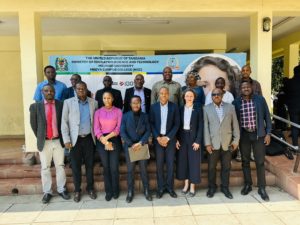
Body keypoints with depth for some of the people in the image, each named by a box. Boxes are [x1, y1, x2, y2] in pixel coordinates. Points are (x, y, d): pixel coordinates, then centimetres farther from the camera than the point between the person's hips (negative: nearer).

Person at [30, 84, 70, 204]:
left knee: (60, 166, 9)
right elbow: (33, 124, 6)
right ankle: (47, 192, 22)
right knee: (45, 168, 9)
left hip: (58, 141, 0)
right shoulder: (35, 106, -2)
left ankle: (61, 189, 22)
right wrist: (40, 137, 7)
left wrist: (63, 137, 4)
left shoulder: (61, 105, -2)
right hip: (44, 142, 0)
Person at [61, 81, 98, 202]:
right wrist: (66, 140, -8)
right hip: (75, 139, -1)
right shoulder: (68, 102, -1)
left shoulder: (94, 103, 4)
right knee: (75, 166, 6)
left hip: (89, 138, 1)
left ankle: (90, 188, 26)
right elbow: (64, 122, -3)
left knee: (90, 165, 9)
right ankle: (77, 190, 22)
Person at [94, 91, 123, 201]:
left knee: (114, 167, -2)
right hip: (101, 141, 2)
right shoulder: (98, 112, 7)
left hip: (114, 140, -1)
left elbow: (119, 128, -4)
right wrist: (104, 141, -12)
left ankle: (115, 190, 18)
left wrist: (108, 137, -13)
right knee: (106, 167, 5)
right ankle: (108, 191, 19)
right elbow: (96, 129, -1)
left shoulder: (118, 111, 2)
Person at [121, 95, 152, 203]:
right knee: (130, 170, 8)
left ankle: (146, 191, 22)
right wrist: (131, 144, -14)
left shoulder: (145, 116, 3)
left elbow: (148, 131, -2)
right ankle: (130, 192, 21)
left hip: (142, 146, 1)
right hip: (129, 146, 0)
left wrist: (141, 143, -15)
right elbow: (122, 132, -6)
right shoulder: (125, 116, 0)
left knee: (143, 169, 8)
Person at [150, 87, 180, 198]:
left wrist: (168, 137, -10)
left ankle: (170, 187, 19)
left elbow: (177, 124, -2)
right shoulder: (153, 107, 2)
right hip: (158, 139, 0)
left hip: (170, 139, 0)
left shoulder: (174, 107, 0)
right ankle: (160, 188, 17)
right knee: (159, 164, 5)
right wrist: (157, 137, -10)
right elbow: (151, 123, 1)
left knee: (170, 163, 5)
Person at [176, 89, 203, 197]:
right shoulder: (180, 109, 4)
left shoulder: (198, 109, -2)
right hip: (182, 138, 3)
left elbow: (200, 126, -5)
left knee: (193, 161, 2)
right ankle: (186, 184, 22)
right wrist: (177, 139, -3)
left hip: (193, 137, -2)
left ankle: (192, 186, 13)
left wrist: (198, 141, -12)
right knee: (183, 160, 8)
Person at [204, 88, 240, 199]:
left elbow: (235, 124, 6)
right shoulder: (206, 108, 2)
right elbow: (205, 126, -3)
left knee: (226, 167, 10)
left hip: (227, 143, 1)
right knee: (211, 167, 8)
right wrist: (207, 143, -8)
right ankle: (212, 187, 24)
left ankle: (225, 187, 26)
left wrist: (236, 140, 1)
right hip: (213, 143, -1)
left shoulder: (230, 107, 6)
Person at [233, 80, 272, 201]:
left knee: (260, 161, 4)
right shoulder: (236, 102, -2)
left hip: (258, 134, -1)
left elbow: (267, 116, 1)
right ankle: (247, 184, 28)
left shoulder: (260, 99, -3)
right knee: (245, 161, 12)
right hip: (243, 135, 1)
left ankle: (262, 188, 17)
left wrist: (268, 133, -3)